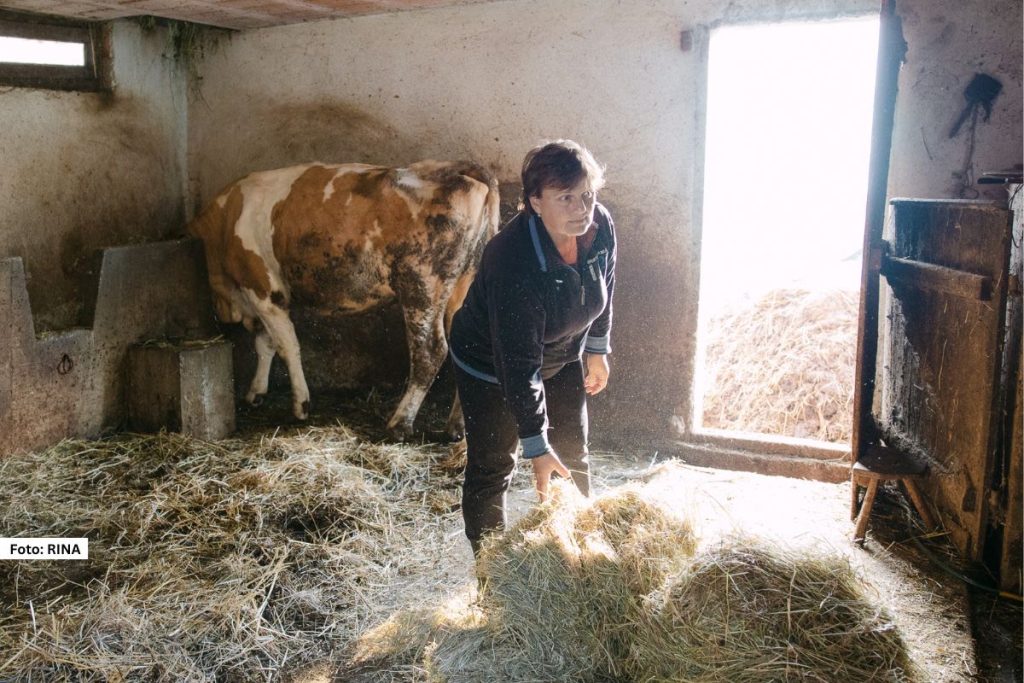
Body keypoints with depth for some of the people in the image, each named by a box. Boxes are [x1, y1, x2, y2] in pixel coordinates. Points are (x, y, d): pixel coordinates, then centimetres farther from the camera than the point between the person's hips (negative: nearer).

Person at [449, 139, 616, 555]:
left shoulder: (601, 227, -20)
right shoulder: (512, 263, -39)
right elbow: (519, 366, -35)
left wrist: (597, 350, 11)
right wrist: (536, 445, -32)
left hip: (563, 357, 6)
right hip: (490, 366, -6)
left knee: (572, 456, 15)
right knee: (492, 468, 3)